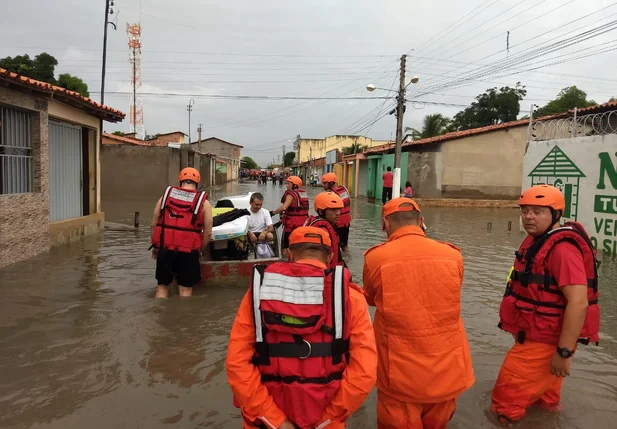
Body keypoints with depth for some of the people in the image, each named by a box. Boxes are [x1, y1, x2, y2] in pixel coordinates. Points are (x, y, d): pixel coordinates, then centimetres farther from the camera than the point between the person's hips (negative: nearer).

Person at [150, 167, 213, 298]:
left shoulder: (165, 196, 7)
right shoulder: (203, 203, 0)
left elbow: (153, 225, 8)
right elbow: (207, 233, -2)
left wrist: (155, 246, 20)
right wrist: (200, 250, 13)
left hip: (164, 249, 3)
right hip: (188, 251, -2)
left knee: (163, 285, 17)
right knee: (185, 289, 8)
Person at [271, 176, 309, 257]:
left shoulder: (291, 194, -12)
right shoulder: (304, 194, 9)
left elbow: (284, 207, -26)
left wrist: (273, 212, -12)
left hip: (292, 224, -7)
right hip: (303, 223, 8)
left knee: (285, 247, 1)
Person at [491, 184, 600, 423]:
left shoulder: (562, 249, -24)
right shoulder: (537, 241, 9)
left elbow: (578, 302, -30)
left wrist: (564, 352, -28)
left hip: (544, 341, -10)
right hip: (536, 337, 10)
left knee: (507, 401, -2)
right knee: (539, 391, 28)